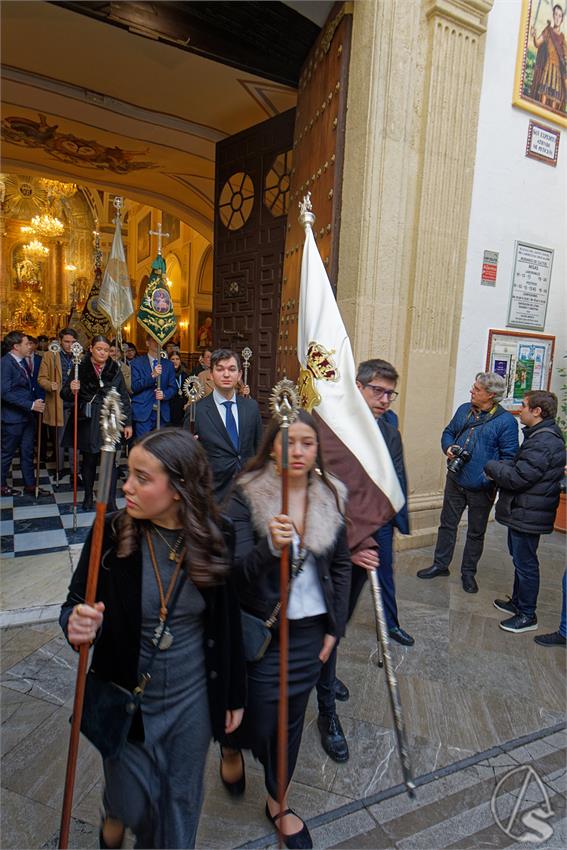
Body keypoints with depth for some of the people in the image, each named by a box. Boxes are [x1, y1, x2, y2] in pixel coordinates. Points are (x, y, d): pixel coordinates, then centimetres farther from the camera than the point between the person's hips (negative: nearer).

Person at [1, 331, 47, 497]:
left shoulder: (23, 361, 8)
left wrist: (34, 403, 5)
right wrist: (31, 405, -23)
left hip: (26, 415, 8)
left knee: (27, 452, 14)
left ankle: (30, 484, 23)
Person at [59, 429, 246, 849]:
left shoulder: (214, 542, -17)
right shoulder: (112, 534, -19)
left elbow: (228, 625, -5)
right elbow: (75, 604, -8)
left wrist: (235, 696, 4)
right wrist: (77, 623, -32)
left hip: (194, 699, 1)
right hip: (126, 699, 0)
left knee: (182, 800, 22)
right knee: (133, 804, 19)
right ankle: (116, 814, 55)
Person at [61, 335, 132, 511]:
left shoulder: (115, 370, 3)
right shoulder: (81, 368, -1)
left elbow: (124, 398, 5)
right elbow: (65, 394, 1)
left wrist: (128, 423, 2)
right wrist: (72, 391, -23)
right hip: (87, 422, 0)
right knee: (88, 460, 11)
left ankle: (111, 502, 3)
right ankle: (88, 496, 28)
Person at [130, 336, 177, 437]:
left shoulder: (168, 364, 13)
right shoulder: (137, 363, 3)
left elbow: (173, 388, 12)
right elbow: (134, 387, -6)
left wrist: (164, 394, -10)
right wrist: (152, 375, -18)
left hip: (162, 413, 3)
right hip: (143, 412, -3)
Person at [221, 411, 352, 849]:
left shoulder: (332, 496, -4)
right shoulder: (247, 496, -16)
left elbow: (342, 565, 5)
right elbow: (237, 570, -21)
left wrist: (334, 628, 5)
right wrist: (270, 547, -41)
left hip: (311, 628, 4)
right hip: (263, 628, -3)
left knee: (293, 717, 17)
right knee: (262, 718, 9)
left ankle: (278, 801, 45)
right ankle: (232, 746, 48)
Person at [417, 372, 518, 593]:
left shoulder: (506, 421, -13)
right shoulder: (464, 410, 3)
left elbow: (509, 456, -14)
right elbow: (448, 432, 16)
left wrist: (490, 477, -24)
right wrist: (448, 448, -6)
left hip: (481, 489, -4)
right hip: (455, 481, 5)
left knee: (476, 532, 13)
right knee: (447, 524, 15)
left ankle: (468, 572, 29)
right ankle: (440, 564, 30)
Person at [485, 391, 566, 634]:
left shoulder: (543, 443, -25)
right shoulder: (542, 436, 10)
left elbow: (517, 478, -26)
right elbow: (521, 466, 13)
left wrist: (491, 467, -12)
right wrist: (499, 468, -2)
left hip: (528, 515, -11)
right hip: (522, 511, 11)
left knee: (525, 563, 3)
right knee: (520, 559, 22)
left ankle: (527, 615, 18)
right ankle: (518, 602, 38)